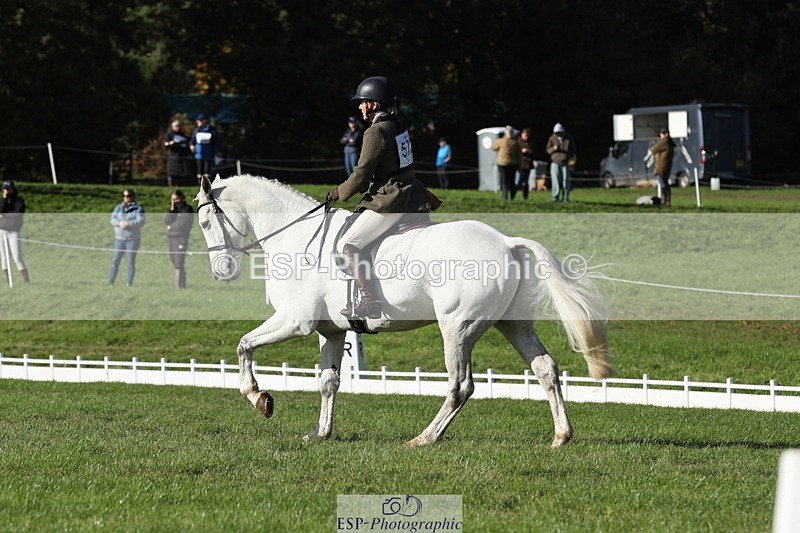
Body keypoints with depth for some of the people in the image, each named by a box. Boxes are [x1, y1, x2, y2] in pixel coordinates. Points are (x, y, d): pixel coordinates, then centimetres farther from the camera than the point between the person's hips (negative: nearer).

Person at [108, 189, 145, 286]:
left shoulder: (138, 209, 0)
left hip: (133, 239, -3)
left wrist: (128, 224, -25)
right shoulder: (118, 208, 13)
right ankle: (110, 282, 0)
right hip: (119, 238, 3)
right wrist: (119, 223, -18)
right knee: (115, 260, -1)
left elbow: (141, 221, -13)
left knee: (131, 262, 0)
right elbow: (113, 219, 3)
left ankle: (129, 283, 4)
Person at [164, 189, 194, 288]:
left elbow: (183, 225, -12)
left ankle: (180, 287, -13)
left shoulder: (187, 209, -4)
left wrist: (171, 227, 2)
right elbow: (166, 221, 4)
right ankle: (179, 287, 9)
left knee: (179, 265, -12)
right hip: (170, 238, 7)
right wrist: (172, 209, -6)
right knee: (176, 265, 7)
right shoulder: (173, 208, 16)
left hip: (181, 239, -7)